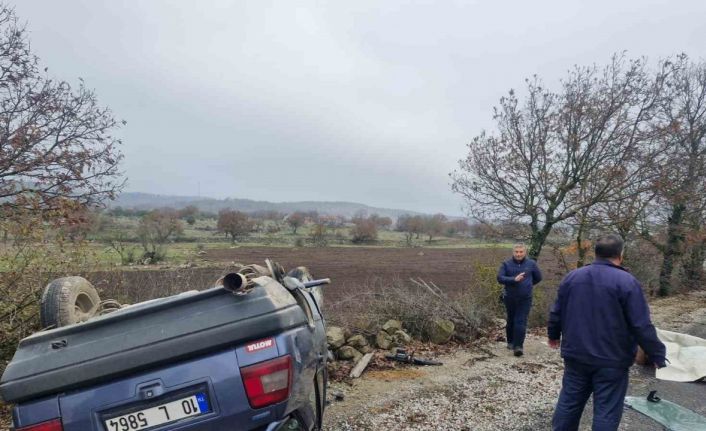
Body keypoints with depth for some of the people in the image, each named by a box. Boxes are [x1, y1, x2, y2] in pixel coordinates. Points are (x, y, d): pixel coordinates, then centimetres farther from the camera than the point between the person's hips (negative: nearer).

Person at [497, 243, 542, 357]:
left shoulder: (531, 264, 0)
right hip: (510, 298, 1)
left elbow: (538, 278, 13)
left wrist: (527, 284, 9)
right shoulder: (506, 264, -4)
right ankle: (510, 342, 31)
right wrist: (514, 280, -27)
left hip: (525, 299, -1)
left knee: (521, 322, -9)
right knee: (511, 321, 15)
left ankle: (518, 346, -10)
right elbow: (500, 278, -14)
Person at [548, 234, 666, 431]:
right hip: (611, 360, -5)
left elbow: (556, 313, 11)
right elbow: (642, 326, -14)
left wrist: (554, 335, 27)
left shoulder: (571, 277, 3)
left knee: (569, 403, 15)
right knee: (607, 412, 4)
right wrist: (658, 355, -4)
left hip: (575, 356, 5)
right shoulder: (627, 282, -13)